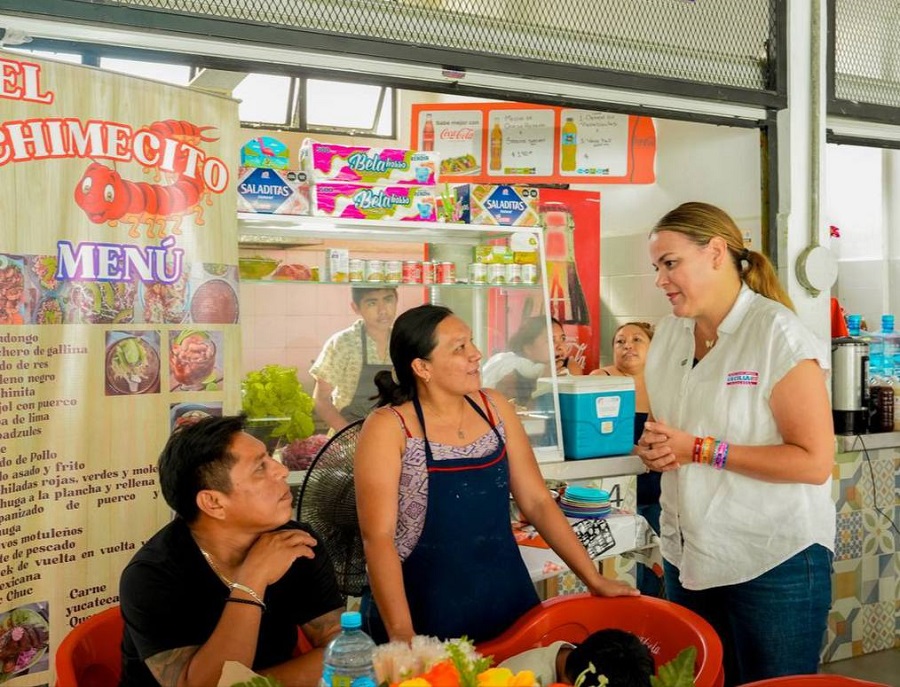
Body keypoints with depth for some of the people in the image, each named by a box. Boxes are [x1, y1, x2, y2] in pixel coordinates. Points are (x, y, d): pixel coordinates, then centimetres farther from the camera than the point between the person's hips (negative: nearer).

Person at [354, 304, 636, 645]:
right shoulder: (388, 427, -13)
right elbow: (377, 536, -18)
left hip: (507, 604, 5)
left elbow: (536, 501, 5)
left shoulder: (494, 408, 1)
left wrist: (594, 579, 1)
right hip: (426, 619, -4)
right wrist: (402, 635, -26)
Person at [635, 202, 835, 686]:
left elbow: (815, 462, -19)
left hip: (774, 565, -6)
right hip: (687, 556, 6)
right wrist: (652, 447, -5)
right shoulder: (669, 334, 6)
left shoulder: (778, 333, -15)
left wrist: (700, 450, -21)